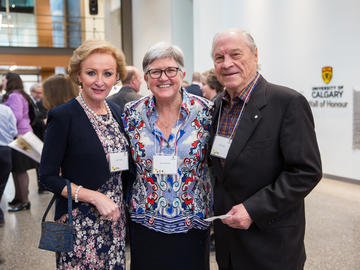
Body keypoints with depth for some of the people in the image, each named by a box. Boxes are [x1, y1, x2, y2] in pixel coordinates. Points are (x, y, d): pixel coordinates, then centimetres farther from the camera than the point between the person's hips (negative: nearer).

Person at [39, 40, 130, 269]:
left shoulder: (116, 111, 6)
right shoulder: (63, 116, -12)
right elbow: (48, 177, -11)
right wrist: (95, 197, -18)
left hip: (116, 218, 5)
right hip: (80, 223, -5)